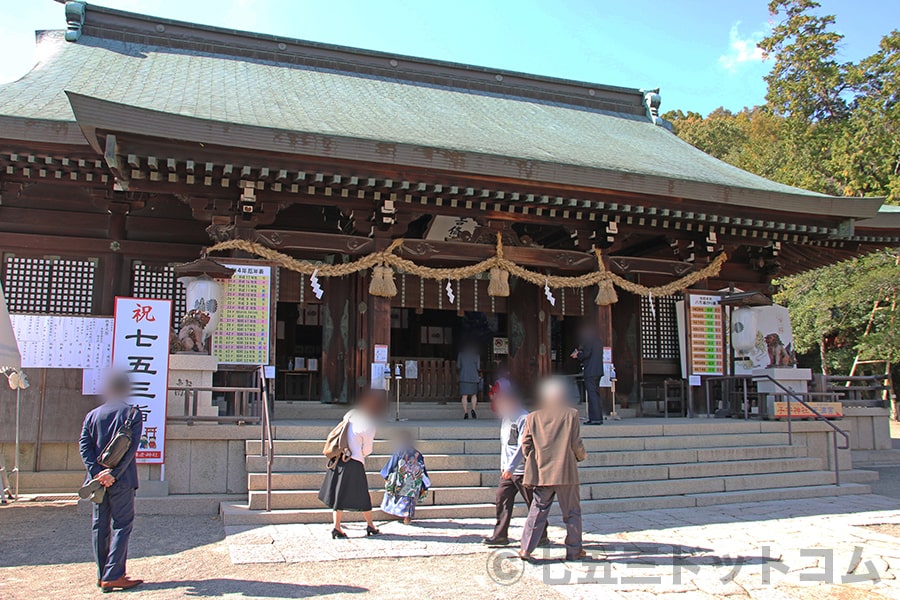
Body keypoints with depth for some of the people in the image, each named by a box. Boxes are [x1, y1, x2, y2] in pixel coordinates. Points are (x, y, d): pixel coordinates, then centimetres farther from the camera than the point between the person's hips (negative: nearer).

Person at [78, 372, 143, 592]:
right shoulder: (133, 414, -5)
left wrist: (96, 473, -8)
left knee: (100, 526, 11)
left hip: (98, 478, 4)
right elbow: (131, 448, -15)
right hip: (121, 481, -4)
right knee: (121, 526, 1)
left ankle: (102, 575, 18)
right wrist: (114, 474, -15)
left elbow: (84, 446, -1)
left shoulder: (92, 415, 8)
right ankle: (112, 577, -3)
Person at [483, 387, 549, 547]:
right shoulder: (506, 417, 12)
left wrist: (510, 467, -25)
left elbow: (522, 446, -21)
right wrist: (503, 465, 17)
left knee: (533, 504, 3)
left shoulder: (524, 418, -16)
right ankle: (500, 535, 6)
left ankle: (541, 536, 15)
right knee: (502, 500, 1)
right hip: (507, 470, 8)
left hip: (523, 470, -8)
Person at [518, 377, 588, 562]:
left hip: (542, 473, 2)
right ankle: (574, 550, 15)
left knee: (537, 511, 9)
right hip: (566, 472, -2)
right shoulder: (571, 414, -3)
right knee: (572, 512, 10)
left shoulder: (533, 417, 3)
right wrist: (582, 456, 17)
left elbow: (526, 446, 3)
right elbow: (577, 444, -4)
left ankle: (526, 548, 5)